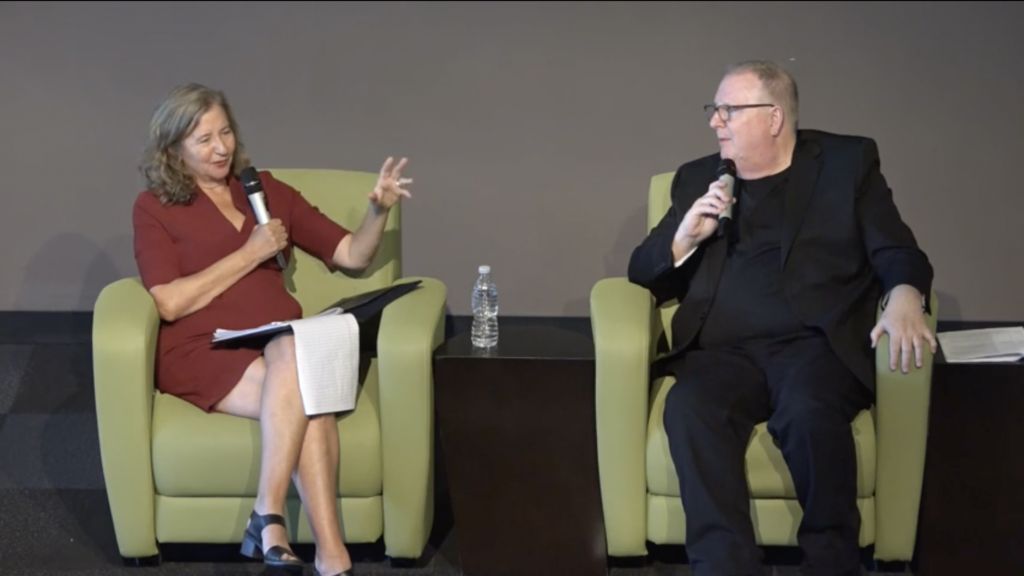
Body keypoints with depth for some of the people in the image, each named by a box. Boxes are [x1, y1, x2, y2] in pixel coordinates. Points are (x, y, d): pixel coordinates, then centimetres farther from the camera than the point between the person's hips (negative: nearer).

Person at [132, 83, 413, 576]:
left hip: (277, 345, 3)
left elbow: (351, 255, 16)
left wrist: (379, 211, -3)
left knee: (293, 355, -36)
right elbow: (170, 303, -8)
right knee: (306, 394, -34)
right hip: (202, 352, -3)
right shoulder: (154, 207, 7)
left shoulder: (267, 190, 18)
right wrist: (250, 253, -7)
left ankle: (269, 520, -37)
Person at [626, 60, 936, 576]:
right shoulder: (697, 179, 20)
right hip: (723, 352, 2)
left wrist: (904, 298, -17)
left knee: (809, 411, -36)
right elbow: (644, 276, 18)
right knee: (689, 408, -32)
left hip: (816, 344, -2)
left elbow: (898, 253, 7)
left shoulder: (847, 162, 13)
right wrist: (683, 237, -3)